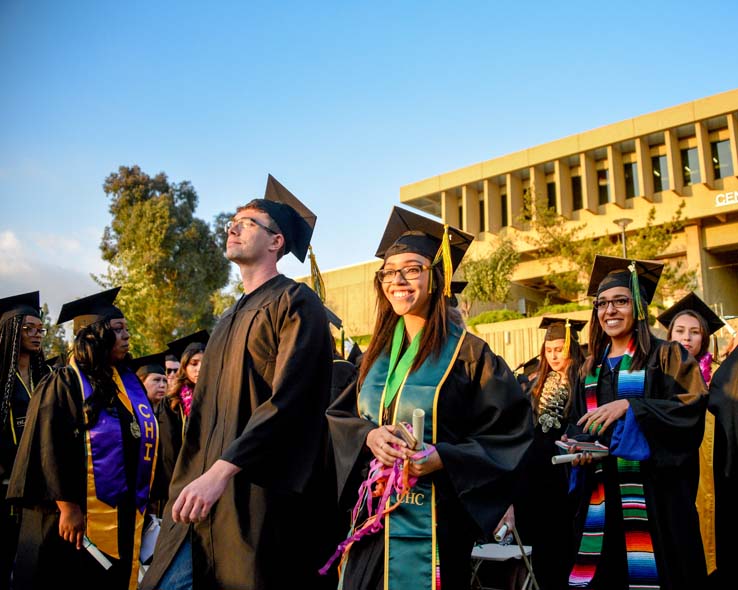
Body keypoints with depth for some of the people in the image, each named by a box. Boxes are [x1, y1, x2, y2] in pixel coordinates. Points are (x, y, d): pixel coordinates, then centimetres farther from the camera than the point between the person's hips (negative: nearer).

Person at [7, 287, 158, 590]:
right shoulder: (64, 383, -9)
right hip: (78, 518, -6)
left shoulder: (129, 382, 10)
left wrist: (140, 502, 13)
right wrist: (67, 507, -18)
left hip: (124, 515, 6)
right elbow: (51, 450, -15)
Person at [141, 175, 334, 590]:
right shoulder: (231, 318, 20)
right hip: (207, 493, 8)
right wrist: (188, 483, 18)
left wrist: (220, 471, -24)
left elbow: (288, 400, -19)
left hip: (263, 497, -7)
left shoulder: (294, 303, -7)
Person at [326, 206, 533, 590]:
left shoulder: (468, 353, -9)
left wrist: (443, 458, -21)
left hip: (433, 523, -5)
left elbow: (511, 435, -9)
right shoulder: (378, 352, 8)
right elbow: (339, 415, 12)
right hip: (370, 519, 5)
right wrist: (367, 435, -10)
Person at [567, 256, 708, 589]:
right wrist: (578, 447, -4)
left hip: (651, 493, -4)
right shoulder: (592, 367, 16)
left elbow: (691, 407, -11)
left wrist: (629, 406, -22)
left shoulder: (665, 357, 2)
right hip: (600, 497, 4)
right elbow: (578, 425, 18)